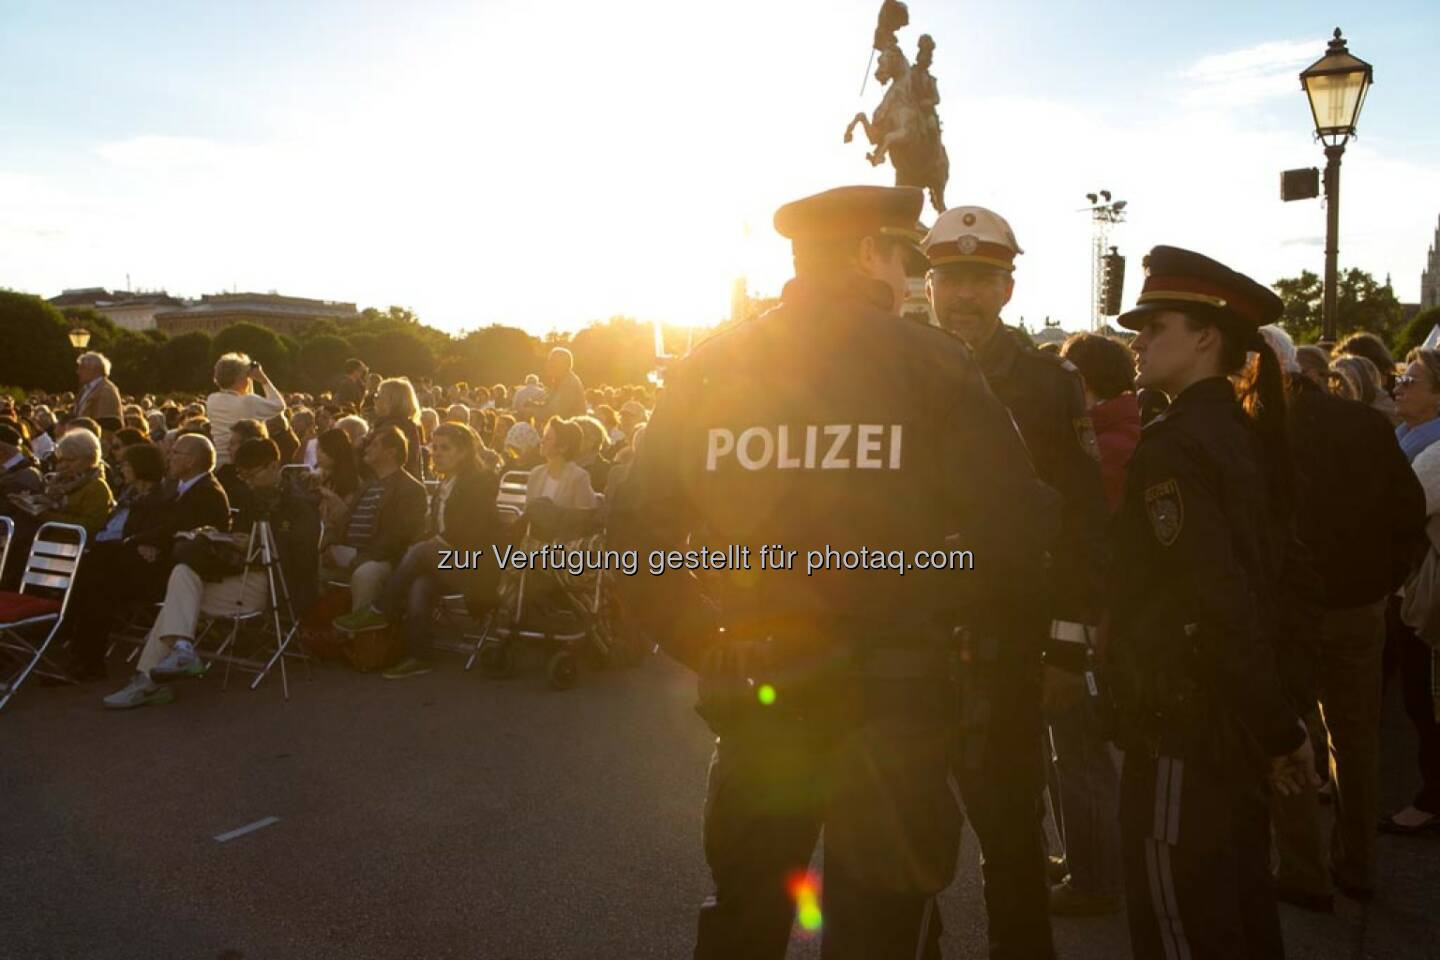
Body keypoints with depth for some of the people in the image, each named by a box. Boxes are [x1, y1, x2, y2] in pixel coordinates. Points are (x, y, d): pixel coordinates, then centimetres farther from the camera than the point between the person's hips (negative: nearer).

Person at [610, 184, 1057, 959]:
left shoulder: (708, 367, 2)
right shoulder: (929, 362, -6)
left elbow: (637, 526, -1)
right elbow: (1015, 523, -11)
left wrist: (703, 644, 7)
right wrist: (929, 596, 5)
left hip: (750, 686, 3)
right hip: (892, 691, -3)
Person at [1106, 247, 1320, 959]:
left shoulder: (1171, 448, -19)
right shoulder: (1245, 434, 9)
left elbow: (1218, 606, -25)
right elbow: (1256, 588, 12)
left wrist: (1279, 730, -16)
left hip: (1183, 732, -9)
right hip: (1237, 730, 9)